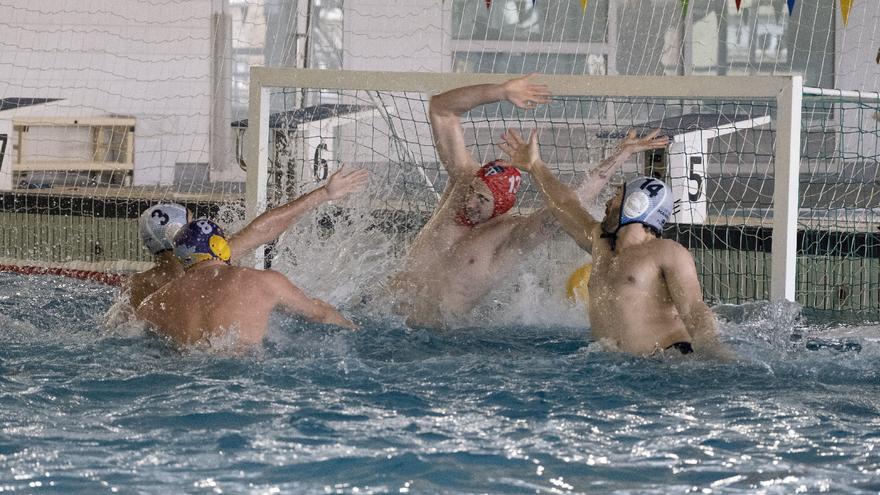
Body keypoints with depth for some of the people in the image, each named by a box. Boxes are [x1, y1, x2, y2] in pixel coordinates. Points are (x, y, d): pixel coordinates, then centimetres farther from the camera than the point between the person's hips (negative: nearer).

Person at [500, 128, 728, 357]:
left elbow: (695, 312, -9)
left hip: (666, 359, -7)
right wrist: (534, 166, 48)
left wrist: (713, 351, -26)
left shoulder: (668, 252, 3)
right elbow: (566, 205, 40)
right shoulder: (601, 244, 25)